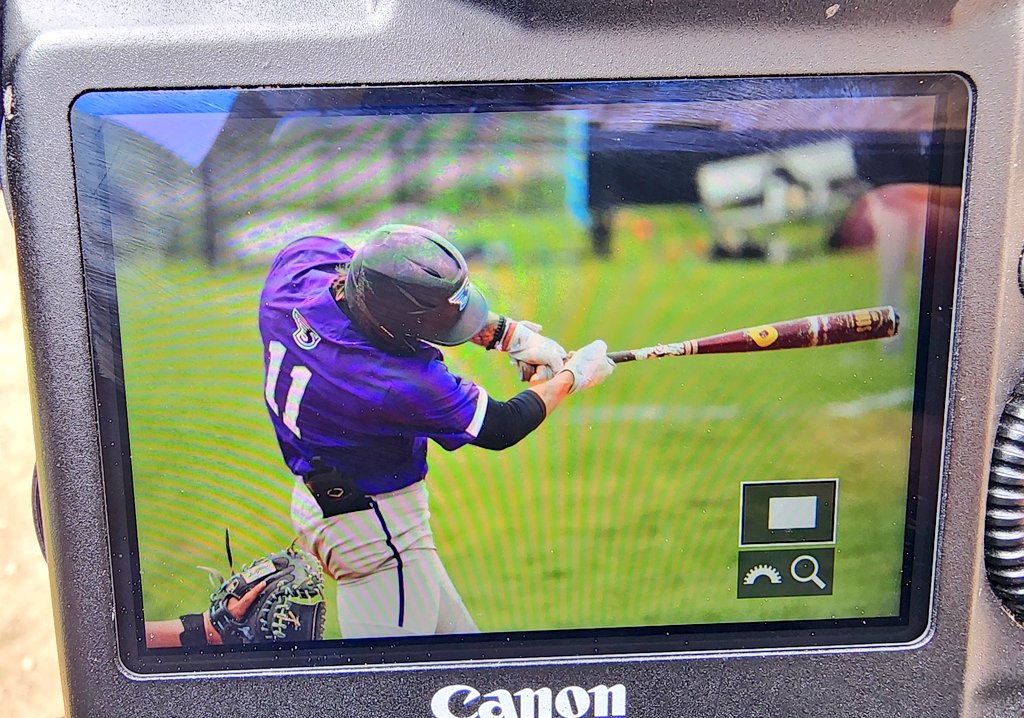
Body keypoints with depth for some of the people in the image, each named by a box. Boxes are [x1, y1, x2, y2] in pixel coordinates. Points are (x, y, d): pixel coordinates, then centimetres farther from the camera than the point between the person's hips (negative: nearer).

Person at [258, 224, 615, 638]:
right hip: (374, 529, -9)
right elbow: (501, 429, -16)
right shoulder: (400, 385, -34)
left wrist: (506, 333, -6)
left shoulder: (302, 258, -16)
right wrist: (571, 377, 0)